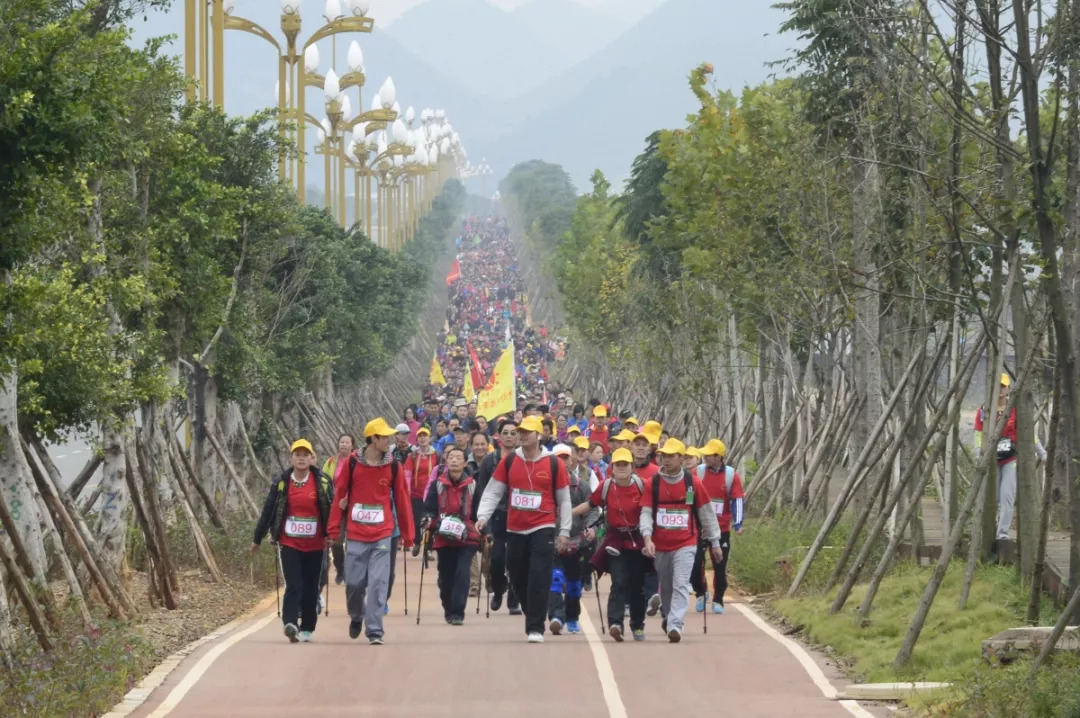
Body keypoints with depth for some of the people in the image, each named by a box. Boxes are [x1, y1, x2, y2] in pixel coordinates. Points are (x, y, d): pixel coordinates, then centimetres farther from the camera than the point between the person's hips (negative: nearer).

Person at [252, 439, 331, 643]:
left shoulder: (322, 483, 1)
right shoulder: (281, 483, 2)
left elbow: (331, 510, 3)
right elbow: (268, 510, 7)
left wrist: (332, 535, -6)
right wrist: (257, 539, 11)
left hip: (315, 545, 1)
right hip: (289, 544, -1)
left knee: (311, 588, 7)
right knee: (293, 585, -14)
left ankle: (307, 629, 17)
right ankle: (290, 624, -25)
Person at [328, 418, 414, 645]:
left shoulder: (393, 466, 1)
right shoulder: (352, 463, -2)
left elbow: (402, 500, 5)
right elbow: (340, 495, 3)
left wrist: (407, 535, 6)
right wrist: (334, 529, 3)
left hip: (382, 534, 0)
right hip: (355, 534, 0)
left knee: (378, 583, -7)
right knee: (354, 582, 5)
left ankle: (374, 631, -3)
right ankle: (356, 617, 33)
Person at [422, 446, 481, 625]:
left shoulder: (473, 486, 3)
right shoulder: (437, 484, 4)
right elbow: (429, 508, 5)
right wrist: (430, 521, -14)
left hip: (466, 538, -1)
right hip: (443, 539, 1)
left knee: (462, 573, -15)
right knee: (446, 577, 7)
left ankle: (457, 613, -13)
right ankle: (449, 610, 26)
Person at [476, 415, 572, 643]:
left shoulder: (553, 464, -1)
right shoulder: (509, 461, 4)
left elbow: (564, 499, 4)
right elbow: (493, 491, 5)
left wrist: (564, 532, 2)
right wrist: (483, 516, -9)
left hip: (543, 529, -3)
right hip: (515, 530, 3)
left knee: (539, 579, -11)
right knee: (518, 579, 10)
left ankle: (536, 628, -9)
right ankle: (533, 617, 30)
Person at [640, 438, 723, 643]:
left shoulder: (693, 483, -2)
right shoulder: (653, 484, 0)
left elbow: (706, 513, 7)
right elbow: (646, 513, -4)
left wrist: (715, 543, 10)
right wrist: (647, 538, -20)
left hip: (685, 544, -2)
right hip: (660, 546, 2)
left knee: (681, 585, -16)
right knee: (665, 586, 16)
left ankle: (675, 625, -22)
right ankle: (667, 615, 41)